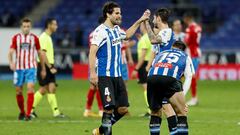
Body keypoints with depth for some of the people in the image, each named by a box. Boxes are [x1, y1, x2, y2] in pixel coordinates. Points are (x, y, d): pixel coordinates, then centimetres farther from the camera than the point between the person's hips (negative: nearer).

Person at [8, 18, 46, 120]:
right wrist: (11, 63, -23)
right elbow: (11, 52, -3)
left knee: (30, 88, -17)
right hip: (19, 68, 2)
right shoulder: (16, 38, 3)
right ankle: (22, 112, 27)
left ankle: (28, 114, -16)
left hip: (31, 68, -2)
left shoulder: (34, 38, 3)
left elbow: (40, 53, 11)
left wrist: (43, 69, 12)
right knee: (18, 91, 6)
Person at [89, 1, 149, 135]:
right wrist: (92, 73, -29)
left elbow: (127, 35, 36)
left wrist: (139, 21, 32)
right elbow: (92, 52, -21)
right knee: (109, 107, -16)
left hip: (117, 75, 8)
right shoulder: (101, 31, -13)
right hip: (105, 75, -8)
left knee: (123, 108, 5)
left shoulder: (116, 29, 13)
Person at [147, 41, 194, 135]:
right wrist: (182, 95, 17)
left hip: (151, 78, 3)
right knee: (182, 113, 5)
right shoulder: (185, 57, 32)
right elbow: (188, 77, 20)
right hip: (170, 79, -3)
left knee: (155, 113, 21)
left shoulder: (160, 54, 39)